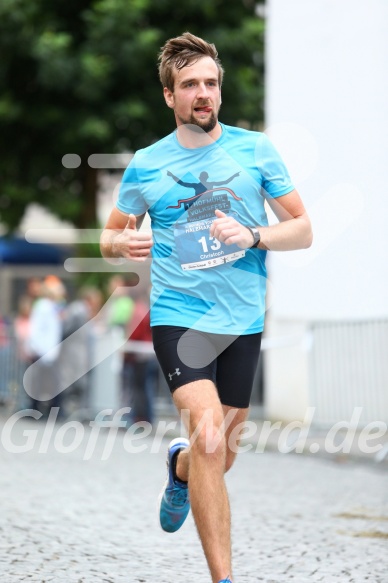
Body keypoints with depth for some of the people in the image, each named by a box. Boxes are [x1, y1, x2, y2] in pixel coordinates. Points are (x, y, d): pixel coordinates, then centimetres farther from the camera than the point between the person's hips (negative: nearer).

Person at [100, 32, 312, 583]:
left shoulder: (255, 149, 2)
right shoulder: (145, 165, 2)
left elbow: (303, 229, 3)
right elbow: (110, 237, 13)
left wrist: (253, 236, -16)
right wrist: (123, 243, -11)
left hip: (245, 321, 2)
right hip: (179, 316, -2)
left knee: (220, 457, 12)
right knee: (210, 436, -23)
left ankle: (180, 466, 50)